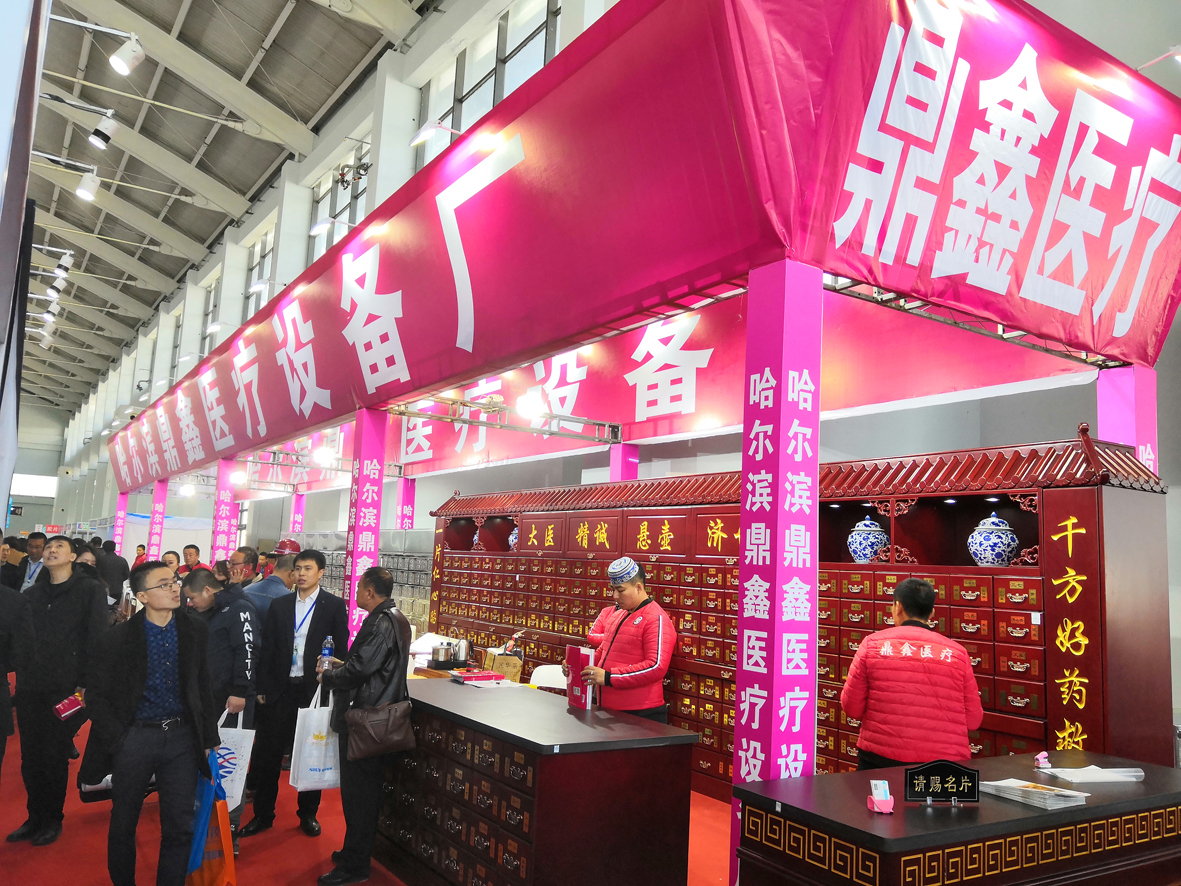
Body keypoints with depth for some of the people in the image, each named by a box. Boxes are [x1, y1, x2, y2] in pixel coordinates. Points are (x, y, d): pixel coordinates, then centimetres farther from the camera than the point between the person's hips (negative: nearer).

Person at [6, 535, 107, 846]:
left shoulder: (90, 591, -3)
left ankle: (53, 820, 19)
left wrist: (86, 685, -12)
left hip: (67, 690, -5)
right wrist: (20, 678, 6)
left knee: (54, 757, 2)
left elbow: (97, 640, -8)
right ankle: (35, 817, 24)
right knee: (31, 757, 8)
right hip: (30, 689, 5)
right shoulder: (33, 593, 15)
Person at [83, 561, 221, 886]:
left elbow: (204, 687, 4)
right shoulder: (120, 636, -7)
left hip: (182, 737, 1)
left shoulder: (195, 630, -2)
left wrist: (209, 737, 3)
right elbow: (99, 695, -1)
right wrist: (117, 740, -7)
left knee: (180, 828, 6)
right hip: (134, 737, -1)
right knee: (123, 825, 14)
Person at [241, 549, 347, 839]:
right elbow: (267, 649, 6)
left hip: (315, 690, -2)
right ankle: (263, 815, 21)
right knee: (267, 754, 6)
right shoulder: (279, 605, 6)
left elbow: (341, 650, -2)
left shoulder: (334, 606, -1)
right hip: (279, 689, 2)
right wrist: (262, 689, 0)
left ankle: (308, 814, 25)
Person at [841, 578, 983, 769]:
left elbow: (851, 707, 0)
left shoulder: (873, 643, -3)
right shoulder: (957, 652, 0)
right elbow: (974, 719, 5)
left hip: (880, 760, -1)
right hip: (945, 761, 1)